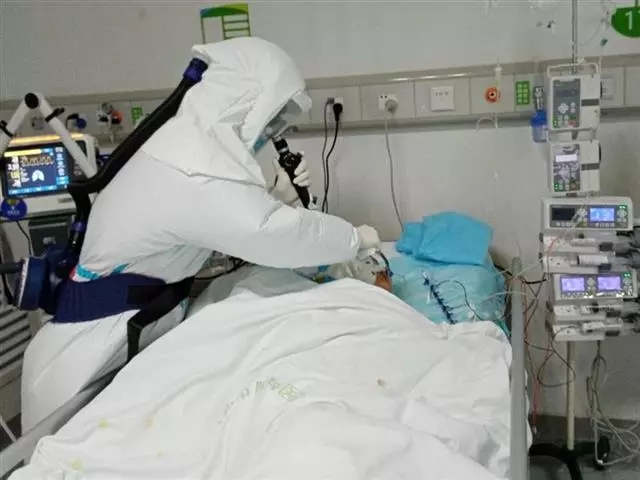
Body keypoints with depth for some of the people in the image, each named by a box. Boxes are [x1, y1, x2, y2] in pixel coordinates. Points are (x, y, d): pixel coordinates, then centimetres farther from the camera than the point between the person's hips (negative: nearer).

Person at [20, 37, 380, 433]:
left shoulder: (189, 142, 4)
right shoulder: (194, 173, -27)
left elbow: (235, 218, 12)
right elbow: (276, 234, -25)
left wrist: (277, 195, -3)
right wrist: (356, 238, -9)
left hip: (136, 325, 9)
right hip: (97, 342, -9)